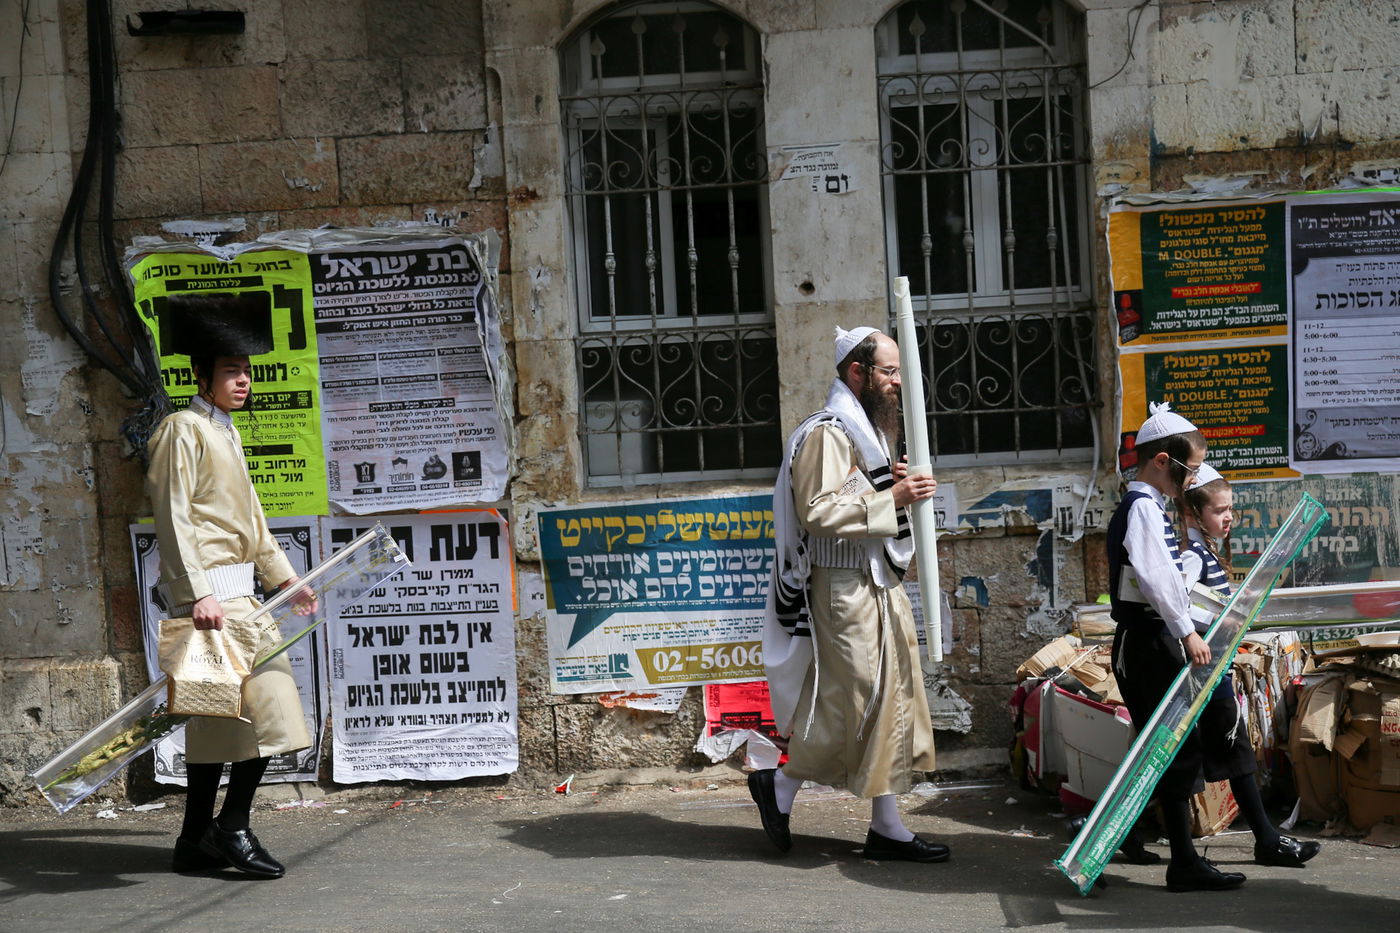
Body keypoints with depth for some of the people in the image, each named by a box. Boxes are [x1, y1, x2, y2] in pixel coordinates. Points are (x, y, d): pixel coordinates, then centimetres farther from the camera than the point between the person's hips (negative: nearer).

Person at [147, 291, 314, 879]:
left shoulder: (226, 433, 20)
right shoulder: (184, 431, -8)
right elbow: (174, 518, -15)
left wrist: (285, 576, 24)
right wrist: (197, 593, -22)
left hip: (236, 588, 9)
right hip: (210, 591, -9)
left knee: (218, 713, 10)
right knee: (267, 699, -12)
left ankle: (196, 844, 16)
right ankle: (232, 828, -3)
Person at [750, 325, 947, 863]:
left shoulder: (868, 432, 18)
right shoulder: (827, 434, -14)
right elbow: (819, 512, -24)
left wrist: (894, 486, 5)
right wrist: (891, 498, -23)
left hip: (880, 587, 10)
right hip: (846, 590, -10)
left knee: (894, 702, 9)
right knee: (856, 703, -6)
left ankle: (886, 827, 14)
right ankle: (779, 784, 12)